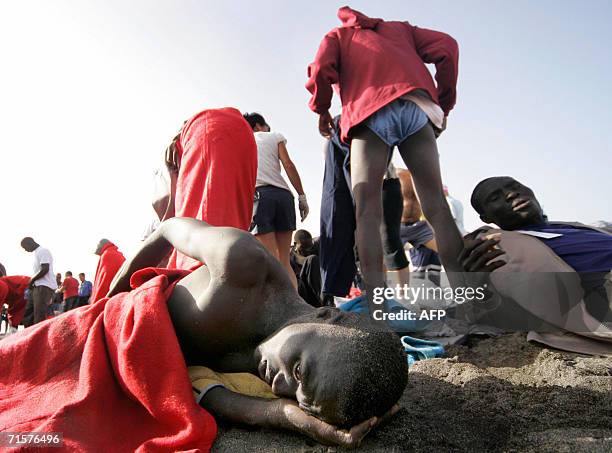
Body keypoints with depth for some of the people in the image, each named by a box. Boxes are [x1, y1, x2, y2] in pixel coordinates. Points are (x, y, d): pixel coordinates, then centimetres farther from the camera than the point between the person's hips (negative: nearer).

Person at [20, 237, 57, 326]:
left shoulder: (43, 251, -8)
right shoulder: (37, 253, 22)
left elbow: (45, 269, -18)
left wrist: (31, 280, -9)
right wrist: (32, 281, 12)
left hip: (44, 287, -10)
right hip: (38, 286, 10)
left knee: (39, 317, -13)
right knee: (28, 315, 10)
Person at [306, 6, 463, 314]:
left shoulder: (337, 36, 29)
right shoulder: (400, 29, 35)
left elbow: (321, 70, 6)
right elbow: (446, 47, 17)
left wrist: (321, 110, 21)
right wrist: (443, 105, 19)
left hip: (368, 113, -2)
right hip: (416, 108, 3)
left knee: (367, 211, -9)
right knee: (436, 204, -2)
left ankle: (376, 306, -22)